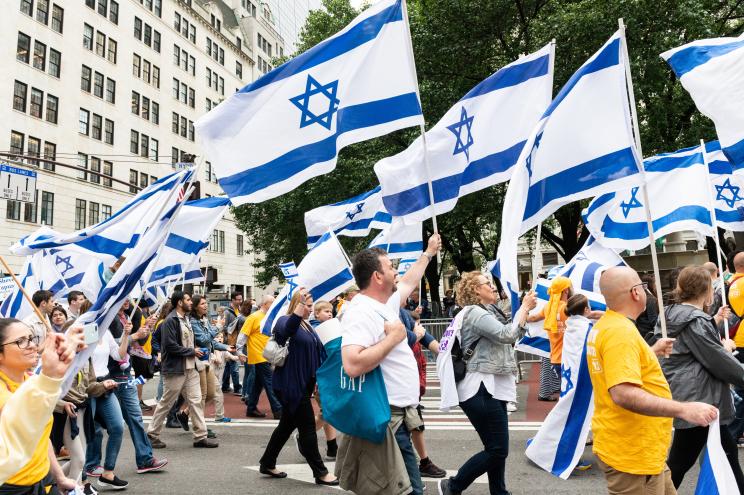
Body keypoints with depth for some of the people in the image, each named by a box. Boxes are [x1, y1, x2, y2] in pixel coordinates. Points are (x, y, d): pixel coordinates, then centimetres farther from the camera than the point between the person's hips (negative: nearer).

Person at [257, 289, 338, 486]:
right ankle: (320, 472, 6)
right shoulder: (286, 320, -13)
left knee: (287, 424, 16)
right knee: (308, 426, -3)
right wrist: (299, 306, -52)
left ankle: (267, 463, 29)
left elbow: (316, 351, 21)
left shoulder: (307, 325, 15)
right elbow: (285, 330, -40)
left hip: (303, 383, 9)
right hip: (290, 384, -9)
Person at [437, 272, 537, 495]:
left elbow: (507, 336, 23)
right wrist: (524, 307, -13)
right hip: (480, 391, -10)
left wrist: (525, 310, 13)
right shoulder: (475, 313, -14)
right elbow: (507, 335, -24)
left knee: (497, 449, 13)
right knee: (497, 450, -6)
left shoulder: (483, 313, 18)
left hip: (491, 388, 10)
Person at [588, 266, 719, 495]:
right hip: (632, 454, -10)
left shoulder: (605, 325, 9)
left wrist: (652, 351, 23)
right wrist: (684, 409, -32)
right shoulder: (621, 331, -24)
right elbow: (623, 394, -33)